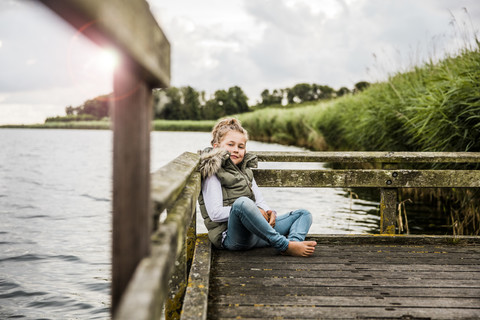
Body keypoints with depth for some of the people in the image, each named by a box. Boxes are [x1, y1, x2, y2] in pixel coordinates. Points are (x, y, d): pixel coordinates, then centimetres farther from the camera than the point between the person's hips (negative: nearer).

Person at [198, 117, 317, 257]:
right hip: (231, 236, -8)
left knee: (304, 214, 6)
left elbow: (260, 201, 22)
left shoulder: (245, 171, 25)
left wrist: (268, 212, -3)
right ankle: (284, 245, -34)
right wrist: (254, 212, -15)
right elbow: (215, 213, -12)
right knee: (242, 202, -38)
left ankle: (295, 241, -30)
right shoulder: (213, 173, 0)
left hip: (255, 233, 8)